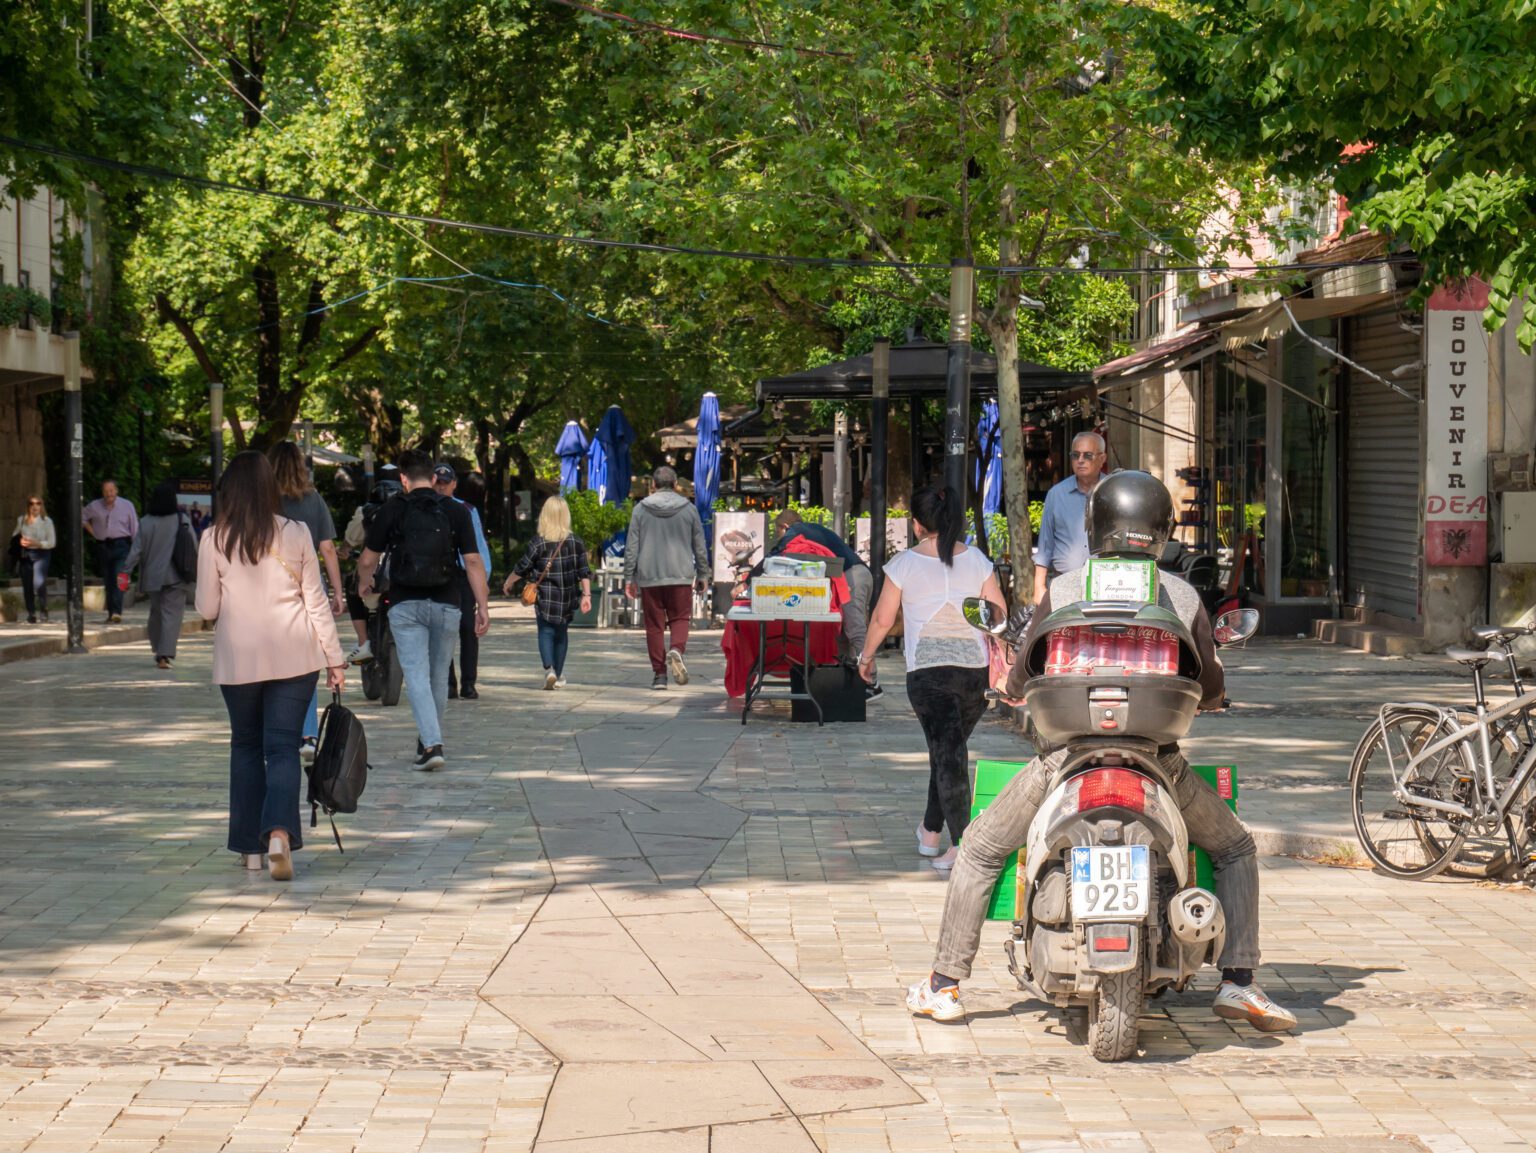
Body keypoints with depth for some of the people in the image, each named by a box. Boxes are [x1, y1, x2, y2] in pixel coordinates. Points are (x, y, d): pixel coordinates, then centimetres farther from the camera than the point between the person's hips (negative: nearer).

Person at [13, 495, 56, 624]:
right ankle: (31, 614, 17)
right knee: (27, 586, 4)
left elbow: (52, 543, -3)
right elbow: (14, 535, 21)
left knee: (39, 583, -22)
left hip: (41, 554, -4)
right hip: (25, 555, 4)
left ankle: (43, 608, -1)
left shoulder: (47, 521, -2)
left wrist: (36, 543, -17)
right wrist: (19, 541, -2)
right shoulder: (21, 520, 8)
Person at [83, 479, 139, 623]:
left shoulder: (127, 505, 1)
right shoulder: (95, 506, 6)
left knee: (119, 579, -18)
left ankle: (117, 612, -26)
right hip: (103, 546, 3)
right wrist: (92, 532, 11)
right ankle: (111, 613, 14)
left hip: (121, 546, -3)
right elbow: (82, 518, 22)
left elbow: (135, 528, 3)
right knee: (108, 582, 7)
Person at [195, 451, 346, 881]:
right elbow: (316, 602, 2)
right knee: (283, 746, 0)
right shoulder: (296, 534, -1)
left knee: (246, 745, 14)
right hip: (293, 656, 0)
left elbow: (206, 608, 1)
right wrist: (334, 658, 8)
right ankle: (280, 831, -23)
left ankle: (251, 846, 16)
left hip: (238, 659, 0)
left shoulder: (215, 539, -4)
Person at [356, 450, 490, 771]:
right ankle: (428, 740, 27)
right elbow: (473, 561, -2)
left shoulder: (392, 510, -1)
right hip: (446, 604, 2)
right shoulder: (456, 511, 2)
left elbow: (368, 559, 6)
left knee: (416, 674, -5)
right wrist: (483, 606, 2)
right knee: (439, 676, 15)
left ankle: (431, 744, -20)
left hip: (405, 605, -2)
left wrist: (364, 583, 27)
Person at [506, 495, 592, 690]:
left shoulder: (538, 543, -7)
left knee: (546, 632, 0)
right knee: (561, 633, 16)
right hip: (567, 598, 3)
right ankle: (559, 675, 22)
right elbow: (584, 572, -2)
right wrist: (586, 595, 2)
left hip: (545, 597, -3)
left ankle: (549, 668, -24)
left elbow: (522, 568, -1)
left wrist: (508, 583, 14)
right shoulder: (576, 542, -1)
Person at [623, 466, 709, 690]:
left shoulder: (640, 509, 3)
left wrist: (629, 578, 7)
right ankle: (677, 650, -21)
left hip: (649, 578, 0)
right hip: (681, 576, 0)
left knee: (654, 624, 6)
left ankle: (659, 673, 4)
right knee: (679, 618, 9)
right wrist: (703, 575, 18)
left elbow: (631, 547, 2)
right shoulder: (688, 509, 5)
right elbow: (700, 546, 9)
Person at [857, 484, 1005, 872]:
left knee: (947, 752, -6)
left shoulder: (905, 563, -4)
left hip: (929, 671, -3)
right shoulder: (977, 560, 3)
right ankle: (931, 832, 30)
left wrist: (866, 657, 19)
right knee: (949, 749, 19)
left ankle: (962, 841, -17)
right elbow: (999, 618, 3)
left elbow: (883, 619, 2)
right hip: (976, 670, 3)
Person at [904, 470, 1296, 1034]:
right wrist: (1204, 694, 36)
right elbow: (1211, 689, 12)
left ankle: (945, 985, 19)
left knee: (979, 851, 19)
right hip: (1158, 756, 1)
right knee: (1235, 849, 24)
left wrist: (1012, 687, 30)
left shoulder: (1063, 590, 0)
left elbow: (1023, 679, 6)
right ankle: (1237, 983, 12)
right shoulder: (1184, 596, 4)